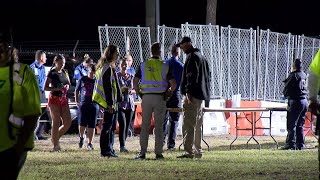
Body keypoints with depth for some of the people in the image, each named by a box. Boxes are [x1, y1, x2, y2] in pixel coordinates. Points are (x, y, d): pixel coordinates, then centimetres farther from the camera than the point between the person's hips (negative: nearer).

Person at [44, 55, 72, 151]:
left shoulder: (65, 72, 12)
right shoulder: (52, 73, -7)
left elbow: (68, 84, 23)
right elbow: (45, 87, -10)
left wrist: (66, 87, 0)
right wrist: (57, 89, -20)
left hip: (64, 99, 6)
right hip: (54, 99, -6)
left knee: (68, 122, 0)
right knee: (56, 123, -5)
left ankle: (55, 138, 20)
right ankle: (55, 145, 1)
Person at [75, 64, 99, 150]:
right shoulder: (83, 79, 4)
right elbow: (77, 90, 13)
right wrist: (76, 101, 6)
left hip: (94, 105, 0)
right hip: (83, 104, 0)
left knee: (92, 125, 1)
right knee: (82, 124, -4)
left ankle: (89, 143, 9)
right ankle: (81, 137, 26)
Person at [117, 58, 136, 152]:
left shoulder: (131, 77, 12)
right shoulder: (116, 76, 0)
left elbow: (135, 90, 15)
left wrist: (131, 91, -7)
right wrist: (121, 89, -17)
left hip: (130, 103, 4)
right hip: (120, 103, -4)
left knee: (127, 125, 5)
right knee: (122, 124, -15)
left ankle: (123, 144, 14)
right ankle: (122, 146, -17)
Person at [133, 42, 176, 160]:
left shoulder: (144, 65, 3)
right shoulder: (164, 66, -2)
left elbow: (135, 81, 0)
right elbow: (173, 84, -6)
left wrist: (139, 92, 11)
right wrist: (169, 92, 10)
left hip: (146, 97, 1)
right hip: (160, 97, -1)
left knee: (144, 125, 6)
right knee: (159, 126, 3)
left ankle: (142, 152, 1)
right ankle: (158, 153, 3)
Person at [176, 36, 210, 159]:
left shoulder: (192, 57, -9)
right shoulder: (201, 56, 22)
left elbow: (192, 75, -20)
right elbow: (206, 77, 25)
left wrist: (188, 92, -25)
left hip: (192, 95, -10)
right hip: (201, 95, 10)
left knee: (188, 124, -13)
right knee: (197, 125, 15)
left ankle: (188, 152, -19)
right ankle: (197, 151, 19)